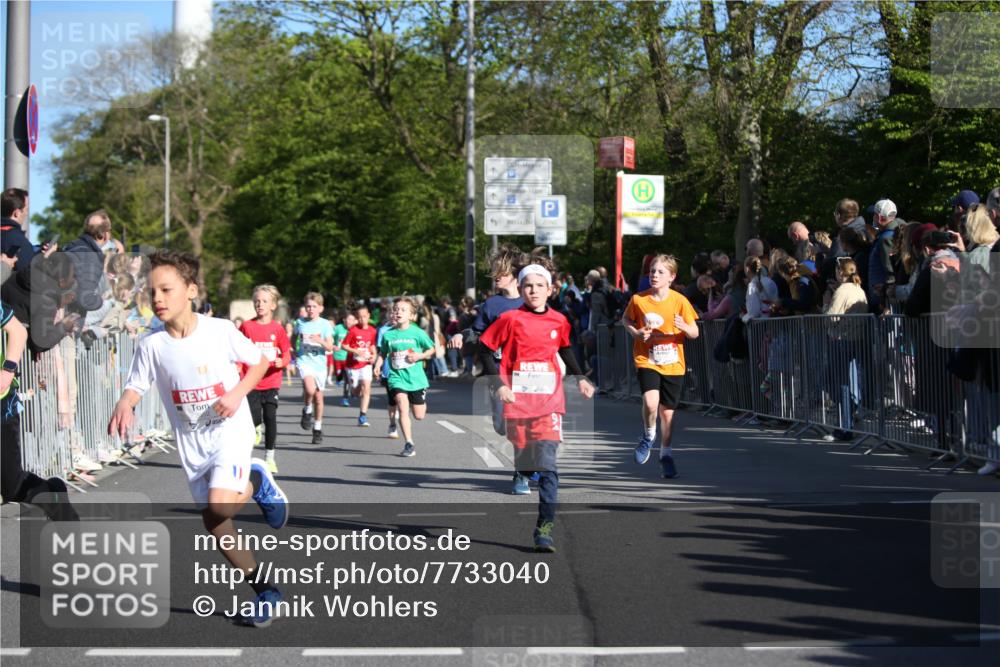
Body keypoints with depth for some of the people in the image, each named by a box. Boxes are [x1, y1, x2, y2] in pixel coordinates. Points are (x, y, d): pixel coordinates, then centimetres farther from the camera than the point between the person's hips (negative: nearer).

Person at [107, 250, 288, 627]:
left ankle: (256, 482, 8)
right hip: (190, 440, 4)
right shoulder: (151, 345, -6)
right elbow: (135, 387, -2)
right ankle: (263, 589, 18)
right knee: (213, 523, 4)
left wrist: (237, 393, -16)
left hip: (230, 430, -4)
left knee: (218, 506, -25)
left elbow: (260, 362, 0)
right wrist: (124, 406, -24)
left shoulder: (220, 331, -12)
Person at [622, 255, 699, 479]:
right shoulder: (638, 299, -5)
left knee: (667, 411, 8)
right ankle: (649, 436, 7)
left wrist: (684, 326, -24)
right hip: (646, 360, -1)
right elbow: (626, 319, 13)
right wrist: (635, 332, -8)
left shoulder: (680, 301, -6)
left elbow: (694, 333, -2)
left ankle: (666, 455, 28)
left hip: (673, 363, 1)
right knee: (651, 402, -23)